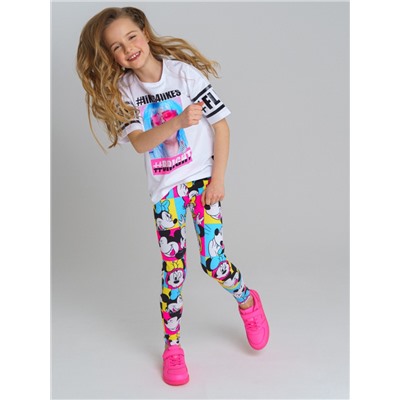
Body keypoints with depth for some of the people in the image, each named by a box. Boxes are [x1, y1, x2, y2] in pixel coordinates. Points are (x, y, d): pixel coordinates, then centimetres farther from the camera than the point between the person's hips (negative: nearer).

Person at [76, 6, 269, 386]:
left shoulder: (184, 72, -9)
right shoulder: (122, 91, -3)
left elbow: (220, 124, -7)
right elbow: (140, 143, -17)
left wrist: (218, 179, -11)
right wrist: (179, 121, -35)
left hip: (202, 178, -2)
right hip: (164, 188, 2)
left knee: (212, 260, -8)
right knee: (172, 269, 4)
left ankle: (247, 301, 25)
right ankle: (172, 347, 20)